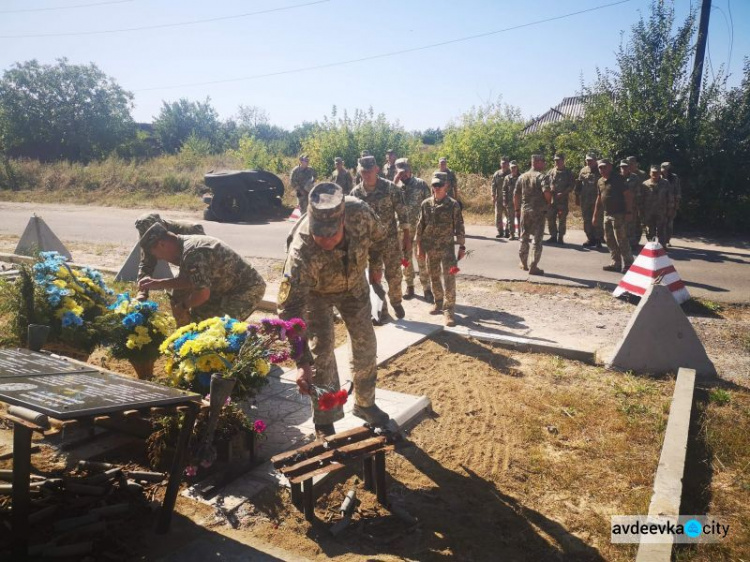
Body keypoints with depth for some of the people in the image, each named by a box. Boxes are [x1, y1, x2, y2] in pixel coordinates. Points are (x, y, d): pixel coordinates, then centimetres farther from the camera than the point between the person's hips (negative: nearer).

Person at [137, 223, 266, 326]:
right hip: (230, 287, 11)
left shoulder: (192, 253, -27)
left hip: (249, 289, -11)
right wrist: (157, 283, 7)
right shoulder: (186, 243, 5)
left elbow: (203, 294, -29)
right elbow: (190, 281, 11)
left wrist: (183, 307, -10)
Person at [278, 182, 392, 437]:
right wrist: (302, 363, -48)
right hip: (316, 291, -3)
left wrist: (374, 268, 5)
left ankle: (364, 403, 31)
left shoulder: (360, 212, -36)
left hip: (354, 284, 4)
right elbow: (290, 308, -43)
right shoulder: (301, 252, -43)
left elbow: (378, 236, -10)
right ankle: (324, 422, 9)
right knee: (321, 349, -9)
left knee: (365, 343, 9)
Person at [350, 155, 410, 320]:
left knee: (394, 274, 6)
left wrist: (406, 237, -5)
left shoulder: (390, 187, -10)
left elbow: (402, 213, -5)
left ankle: (396, 302, 29)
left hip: (391, 239, -2)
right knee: (374, 276, 11)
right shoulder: (355, 193, -5)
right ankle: (379, 305, 29)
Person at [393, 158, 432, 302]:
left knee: (421, 258, 0)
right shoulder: (395, 185, 3)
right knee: (406, 258, 11)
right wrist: (395, 182, -17)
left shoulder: (421, 183, -4)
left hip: (419, 228, -3)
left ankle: (426, 289, 8)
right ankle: (409, 286, 24)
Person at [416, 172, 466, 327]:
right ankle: (439, 302, 33)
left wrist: (462, 246, -4)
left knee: (449, 279, -8)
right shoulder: (426, 204, 2)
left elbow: (459, 226, -3)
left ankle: (448, 310, -4)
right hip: (430, 248, 4)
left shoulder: (453, 204, -6)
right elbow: (420, 225, 7)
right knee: (434, 277, 15)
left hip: (447, 247, -3)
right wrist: (419, 246, 6)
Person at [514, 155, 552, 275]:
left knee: (524, 237, 17)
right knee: (537, 239, 0)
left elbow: (515, 195, 9)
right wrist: (548, 202, -7)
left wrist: (517, 208, 18)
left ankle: (523, 263, 28)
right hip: (539, 211, -5)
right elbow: (546, 191, -25)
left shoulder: (522, 177, 8)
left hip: (525, 211, 5)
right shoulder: (541, 176, -10)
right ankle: (533, 267, -1)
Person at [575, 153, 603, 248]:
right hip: (584, 200, 4)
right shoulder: (583, 171, 11)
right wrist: (577, 197, 11)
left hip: (596, 200, -4)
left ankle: (598, 240, 3)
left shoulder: (599, 171, 0)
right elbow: (579, 185, 14)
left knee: (597, 220, -4)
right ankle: (590, 239, 17)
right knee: (587, 221, 7)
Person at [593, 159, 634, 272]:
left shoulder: (617, 179, -10)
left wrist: (629, 212, -19)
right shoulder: (600, 181, 12)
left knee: (621, 240, -8)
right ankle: (615, 263, 20)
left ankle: (628, 264, 0)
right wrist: (596, 215, 20)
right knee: (609, 240, 11)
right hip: (607, 214, 8)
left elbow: (628, 195, -13)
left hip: (619, 214, -8)